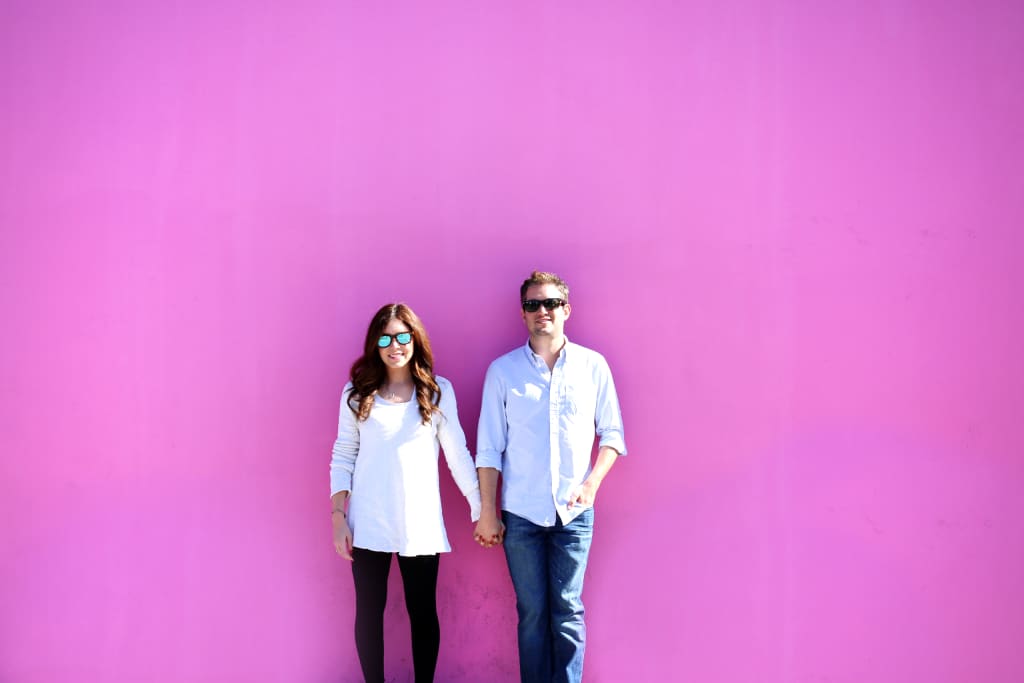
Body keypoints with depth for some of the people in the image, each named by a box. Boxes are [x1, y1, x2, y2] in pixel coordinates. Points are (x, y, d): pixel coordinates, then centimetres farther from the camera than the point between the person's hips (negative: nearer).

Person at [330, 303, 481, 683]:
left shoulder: (438, 391, 2)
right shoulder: (357, 393, 3)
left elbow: (458, 454, 1)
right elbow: (343, 456, 4)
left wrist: (482, 509, -1)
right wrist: (338, 515, -2)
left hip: (420, 521, 0)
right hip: (369, 522, 1)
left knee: (423, 611, 6)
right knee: (369, 611, 7)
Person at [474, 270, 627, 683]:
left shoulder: (593, 365, 2)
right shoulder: (502, 370, 1)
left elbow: (612, 433, 7)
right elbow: (489, 448, 3)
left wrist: (593, 482, -8)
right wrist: (487, 513, 1)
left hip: (573, 513, 0)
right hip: (521, 513, 0)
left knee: (567, 610, 2)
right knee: (532, 613, 6)